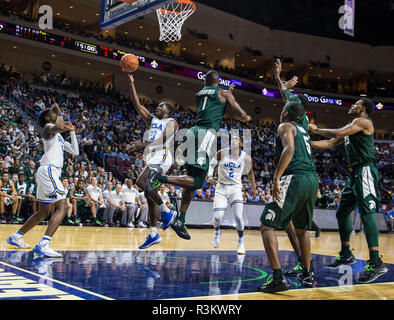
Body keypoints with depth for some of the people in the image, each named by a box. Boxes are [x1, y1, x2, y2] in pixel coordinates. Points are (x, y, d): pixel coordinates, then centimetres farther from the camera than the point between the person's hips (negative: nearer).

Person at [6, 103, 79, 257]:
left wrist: (72, 132, 25)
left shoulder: (59, 137, 27)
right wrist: (59, 114, -7)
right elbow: (58, 127, -25)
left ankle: (16, 237, 30)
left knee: (43, 213, 18)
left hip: (50, 173, 10)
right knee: (62, 207, -22)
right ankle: (43, 244, -31)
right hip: (48, 170, -10)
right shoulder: (48, 127, -1)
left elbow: (75, 151, 26)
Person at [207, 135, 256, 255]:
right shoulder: (222, 153, -8)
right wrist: (210, 176, -10)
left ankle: (241, 242, 8)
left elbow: (250, 172, 13)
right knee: (217, 217, -8)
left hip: (235, 188, 0)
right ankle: (217, 232, 27)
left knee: (238, 216, -14)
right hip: (221, 188, 0)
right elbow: (212, 164, 6)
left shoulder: (246, 158, -5)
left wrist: (253, 187, 15)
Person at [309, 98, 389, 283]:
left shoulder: (363, 121, -6)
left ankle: (376, 263, -18)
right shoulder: (350, 127, 23)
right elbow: (330, 143, 24)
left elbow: (338, 134, -17)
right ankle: (346, 255, 24)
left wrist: (316, 130, -3)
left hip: (365, 171, -10)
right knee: (342, 212, 13)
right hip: (355, 174, 10)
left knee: (366, 213, -17)